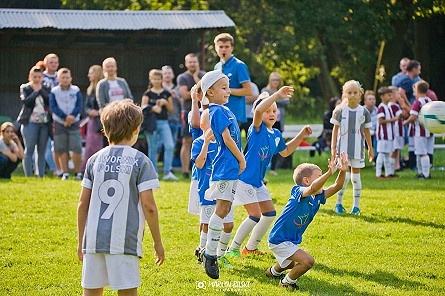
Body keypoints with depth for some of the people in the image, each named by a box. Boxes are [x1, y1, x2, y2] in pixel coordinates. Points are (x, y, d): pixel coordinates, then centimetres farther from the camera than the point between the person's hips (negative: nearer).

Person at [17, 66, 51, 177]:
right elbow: (26, 101, -12)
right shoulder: (25, 88, 4)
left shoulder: (46, 88, 12)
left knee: (42, 151, 5)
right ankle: (28, 176, -4)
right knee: (29, 150, -5)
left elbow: (50, 100, -5)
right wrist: (35, 92, -9)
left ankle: (41, 175, 8)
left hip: (45, 123, 3)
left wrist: (41, 90, -9)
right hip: (30, 122, -3)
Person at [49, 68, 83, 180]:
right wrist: (65, 117, -17)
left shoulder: (76, 91, 3)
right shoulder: (54, 92, 2)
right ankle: (65, 173, 10)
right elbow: (53, 107, -6)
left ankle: (78, 173, -1)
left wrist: (72, 116, -18)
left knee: (77, 149, -8)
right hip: (59, 123, 0)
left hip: (74, 123, 0)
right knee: (62, 150, 3)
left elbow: (79, 106, -2)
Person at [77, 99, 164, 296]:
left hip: (94, 239, 4)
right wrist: (157, 242, 2)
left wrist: (81, 242, 19)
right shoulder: (140, 161, -2)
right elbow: (148, 206, -7)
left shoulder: (95, 160, 9)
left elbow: (83, 204, 9)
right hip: (124, 241, -4)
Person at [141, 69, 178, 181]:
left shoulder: (166, 94, 9)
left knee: (170, 146, -13)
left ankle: (167, 172, -10)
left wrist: (165, 102, -8)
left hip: (164, 122, 2)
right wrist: (153, 108, -20)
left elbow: (171, 110, 10)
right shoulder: (147, 94, 3)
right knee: (153, 148, 4)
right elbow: (143, 108, -4)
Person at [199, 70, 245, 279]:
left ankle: (210, 251, 15)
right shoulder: (218, 111, -11)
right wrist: (242, 160, -7)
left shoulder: (224, 110, 17)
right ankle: (209, 255, -10)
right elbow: (227, 139, -15)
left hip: (231, 167, 10)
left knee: (225, 210, 10)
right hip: (225, 166, -10)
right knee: (221, 209, -12)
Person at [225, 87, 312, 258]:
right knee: (255, 215, -12)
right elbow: (258, 111, -36)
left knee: (270, 214, 12)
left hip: (258, 181, 9)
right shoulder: (257, 129, -14)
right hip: (245, 178, -9)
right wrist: (277, 95, -39)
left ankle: (251, 247, 27)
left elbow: (285, 152, 28)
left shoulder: (276, 134, 9)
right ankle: (233, 249, 0)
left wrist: (301, 136, 18)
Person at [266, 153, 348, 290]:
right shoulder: (299, 192, -25)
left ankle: (274, 271, 62)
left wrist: (343, 171, -25)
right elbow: (312, 188, -47)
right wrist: (329, 172, -59)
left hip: (292, 241, 10)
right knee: (308, 261, -22)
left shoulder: (317, 198, -2)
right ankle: (287, 282, 1)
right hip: (279, 240, -10)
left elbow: (337, 186, -7)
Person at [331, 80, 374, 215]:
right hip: (343, 148, -1)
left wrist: (370, 148, 11)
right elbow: (335, 129, 6)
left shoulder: (364, 112, 1)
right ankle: (339, 203, 6)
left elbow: (366, 131, 9)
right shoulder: (340, 110, -1)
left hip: (358, 148, 1)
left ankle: (356, 206, 11)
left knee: (355, 176, 3)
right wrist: (333, 147, 4)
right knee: (345, 175, -9)